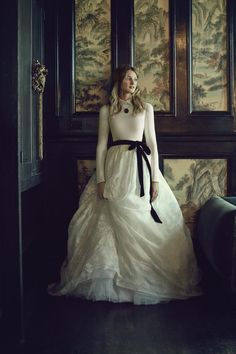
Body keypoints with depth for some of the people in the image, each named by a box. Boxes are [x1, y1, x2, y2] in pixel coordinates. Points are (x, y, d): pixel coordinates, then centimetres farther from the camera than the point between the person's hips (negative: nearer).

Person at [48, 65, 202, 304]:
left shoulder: (146, 108, 11)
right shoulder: (106, 110, 10)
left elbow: (152, 143, 7)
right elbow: (101, 145, 6)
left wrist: (155, 178, -2)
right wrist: (100, 179, -4)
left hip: (141, 166, 1)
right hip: (116, 167, 0)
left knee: (145, 223, -1)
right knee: (116, 222, -3)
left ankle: (146, 279, 12)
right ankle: (116, 278, 9)